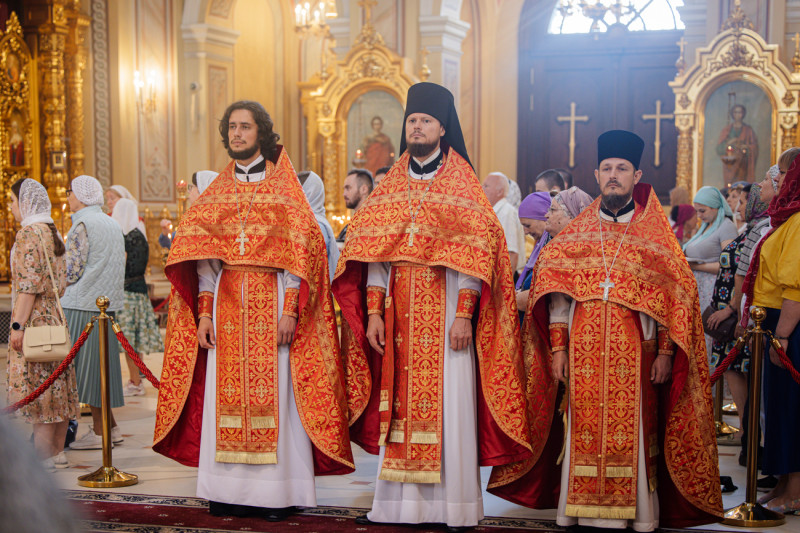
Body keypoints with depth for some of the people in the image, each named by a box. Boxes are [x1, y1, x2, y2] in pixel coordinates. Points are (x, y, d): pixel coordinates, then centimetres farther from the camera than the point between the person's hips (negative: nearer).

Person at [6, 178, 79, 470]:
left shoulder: (29, 233, -12)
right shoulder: (52, 231, 15)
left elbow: (29, 283, -18)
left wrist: (18, 325, -18)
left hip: (35, 318, -9)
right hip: (55, 316, 9)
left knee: (36, 384, -5)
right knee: (56, 382, 10)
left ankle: (43, 456, -4)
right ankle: (58, 451, 15)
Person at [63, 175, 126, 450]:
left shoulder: (82, 224, -12)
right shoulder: (112, 224, 14)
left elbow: (73, 270, -15)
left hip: (83, 306, -8)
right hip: (107, 304, 8)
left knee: (87, 366, -2)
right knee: (101, 365, 13)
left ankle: (98, 432, 1)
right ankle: (111, 428, 17)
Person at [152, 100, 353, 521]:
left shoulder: (285, 189, 5)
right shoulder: (216, 192, 15)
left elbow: (301, 250, -3)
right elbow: (202, 254, 11)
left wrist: (290, 309, -13)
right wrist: (204, 311, 0)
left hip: (272, 302, -3)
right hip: (226, 303, 3)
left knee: (274, 394, -4)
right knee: (227, 394, 1)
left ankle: (277, 493, 2)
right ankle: (230, 491, 8)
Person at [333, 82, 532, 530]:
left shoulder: (462, 184, 2)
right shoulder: (391, 186, 13)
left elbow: (473, 253, -7)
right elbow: (375, 252, 9)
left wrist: (463, 314, -16)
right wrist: (374, 312, -1)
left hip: (445, 312, -4)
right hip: (400, 315, 4)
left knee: (448, 405, -4)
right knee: (401, 404, 5)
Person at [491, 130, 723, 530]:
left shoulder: (655, 235, 8)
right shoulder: (575, 233, 12)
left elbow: (674, 296, 3)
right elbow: (556, 293, 8)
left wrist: (665, 351, -6)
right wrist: (558, 348, -1)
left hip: (635, 355, -1)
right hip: (584, 354, 2)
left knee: (631, 432, -3)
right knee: (585, 430, 0)